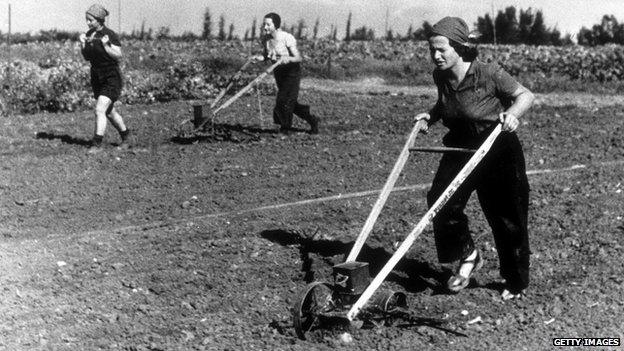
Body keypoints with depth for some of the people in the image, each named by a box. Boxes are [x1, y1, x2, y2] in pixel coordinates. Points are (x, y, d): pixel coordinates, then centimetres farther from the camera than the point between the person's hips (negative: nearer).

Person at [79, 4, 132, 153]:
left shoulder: (110, 35, -15)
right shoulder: (89, 34, 4)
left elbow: (118, 56, -16)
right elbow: (87, 58, 10)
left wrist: (105, 45, -26)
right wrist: (82, 44, -6)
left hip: (111, 79, -7)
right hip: (97, 78, 8)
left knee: (100, 110, -17)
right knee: (109, 111, 17)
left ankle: (97, 144, -12)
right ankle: (126, 136, 35)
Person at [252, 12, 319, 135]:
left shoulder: (287, 38, -23)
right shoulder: (265, 39, -6)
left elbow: (298, 58, -23)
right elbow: (266, 56, 6)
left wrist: (287, 59, -43)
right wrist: (258, 58, -16)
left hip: (292, 71, -6)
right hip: (278, 72, 6)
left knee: (283, 101, -12)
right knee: (290, 103, 12)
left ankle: (285, 128, 8)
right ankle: (312, 121, 30)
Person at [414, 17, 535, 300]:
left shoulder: (488, 74, -20)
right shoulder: (440, 76, -2)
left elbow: (525, 95, -12)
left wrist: (512, 113, -31)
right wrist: (431, 115, 0)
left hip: (497, 150, -5)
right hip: (460, 148, 5)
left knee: (506, 216, 2)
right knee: (440, 200, -15)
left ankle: (516, 282, 23)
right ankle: (467, 255, 8)